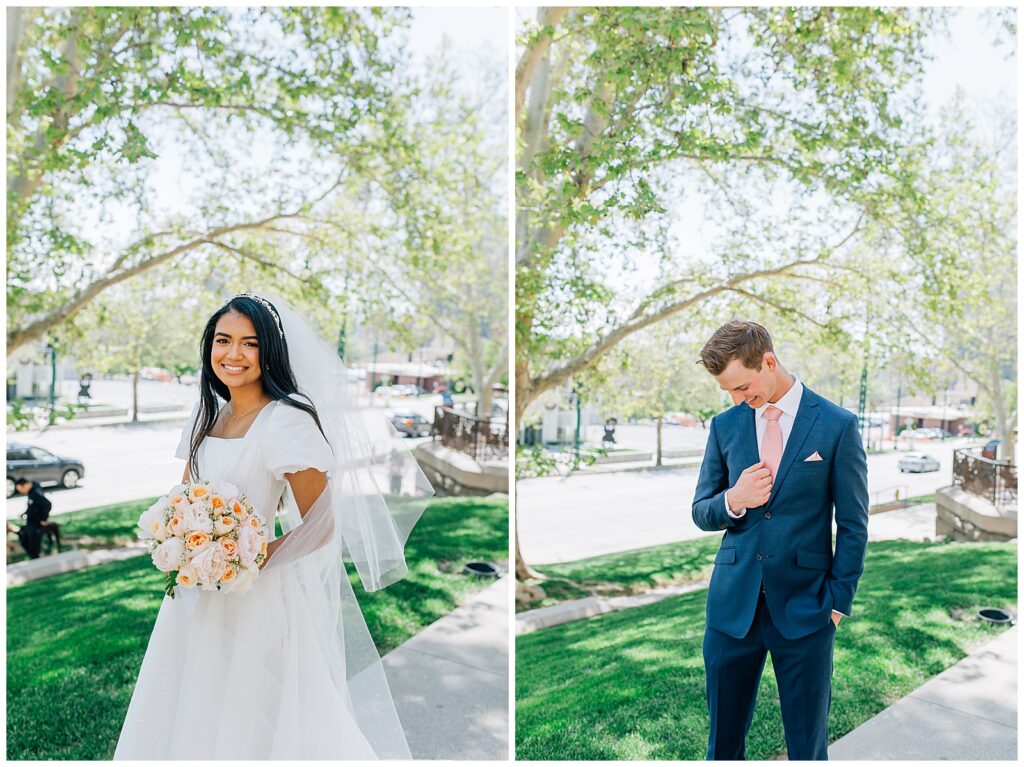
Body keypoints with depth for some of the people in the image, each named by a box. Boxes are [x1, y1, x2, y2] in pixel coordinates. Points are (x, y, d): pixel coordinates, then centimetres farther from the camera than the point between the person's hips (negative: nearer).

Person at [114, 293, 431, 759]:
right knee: (192, 716, 21)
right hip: (194, 598, 7)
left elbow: (319, 526, -17)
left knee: (250, 724, 7)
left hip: (255, 601, -7)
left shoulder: (288, 420, -17)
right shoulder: (208, 415, 6)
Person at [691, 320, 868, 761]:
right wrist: (732, 501, -13)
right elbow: (701, 513, 9)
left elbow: (853, 525, -1)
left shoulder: (837, 426, -5)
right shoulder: (725, 426, 5)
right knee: (723, 739, 13)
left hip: (805, 608, -3)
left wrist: (839, 601, -4)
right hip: (733, 604, 3)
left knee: (807, 744, 10)